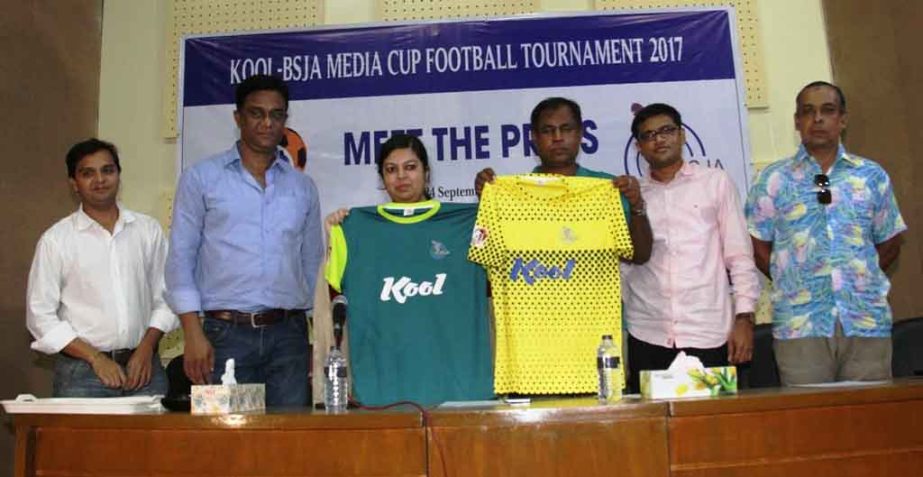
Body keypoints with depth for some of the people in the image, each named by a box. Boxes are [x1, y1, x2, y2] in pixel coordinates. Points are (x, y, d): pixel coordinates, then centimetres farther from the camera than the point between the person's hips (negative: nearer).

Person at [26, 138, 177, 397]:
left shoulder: (148, 230, 6)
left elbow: (165, 298, 8)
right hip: (82, 371, -1)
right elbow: (41, 316, 0)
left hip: (143, 366, 2)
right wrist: (95, 357, -7)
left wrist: (146, 349, -4)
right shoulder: (55, 240, 1)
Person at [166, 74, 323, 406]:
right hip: (226, 332, -2)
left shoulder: (303, 187, 13)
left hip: (288, 333, 3)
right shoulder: (201, 178, 5)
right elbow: (180, 258, 1)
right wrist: (193, 333, -8)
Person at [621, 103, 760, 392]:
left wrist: (744, 317, -3)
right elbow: (622, 266, 12)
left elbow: (740, 256, 5)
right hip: (647, 336, 1)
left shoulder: (715, 183, 7)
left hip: (709, 335, -1)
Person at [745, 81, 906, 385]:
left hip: (867, 322, 2)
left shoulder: (872, 176, 10)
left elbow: (890, 243, 15)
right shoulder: (773, 179, 5)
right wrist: (791, 281, -1)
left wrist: (859, 278, 4)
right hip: (800, 325, -2)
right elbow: (757, 246, 6)